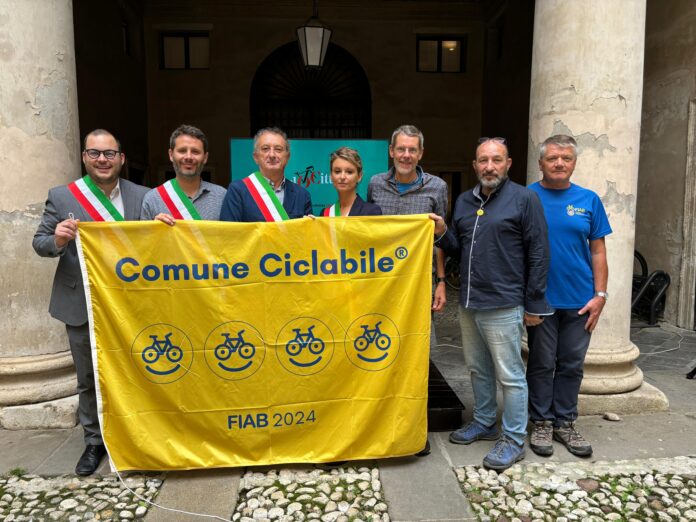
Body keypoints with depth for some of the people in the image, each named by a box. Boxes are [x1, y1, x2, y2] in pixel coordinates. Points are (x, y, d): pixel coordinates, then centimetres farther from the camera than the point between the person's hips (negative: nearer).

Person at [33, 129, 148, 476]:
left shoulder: (142, 197, 0)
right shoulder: (61, 197, 0)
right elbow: (40, 243, 3)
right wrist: (58, 240, -20)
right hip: (83, 306, 0)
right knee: (89, 379, 14)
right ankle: (94, 441, 33)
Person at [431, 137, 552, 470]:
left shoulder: (524, 199, -6)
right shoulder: (464, 201, 12)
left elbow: (538, 254, -8)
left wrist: (534, 304, -9)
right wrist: (442, 233, -4)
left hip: (503, 305, -6)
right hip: (468, 304, 7)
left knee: (510, 376, 3)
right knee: (478, 369, 19)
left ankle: (514, 440, 18)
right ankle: (484, 423, 37)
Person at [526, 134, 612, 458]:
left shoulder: (588, 200, 4)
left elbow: (598, 251, 6)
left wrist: (600, 295, -1)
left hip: (580, 300, 3)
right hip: (540, 299, -2)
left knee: (572, 365, 12)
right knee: (542, 364, 9)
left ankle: (565, 422, 27)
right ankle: (542, 423, 24)